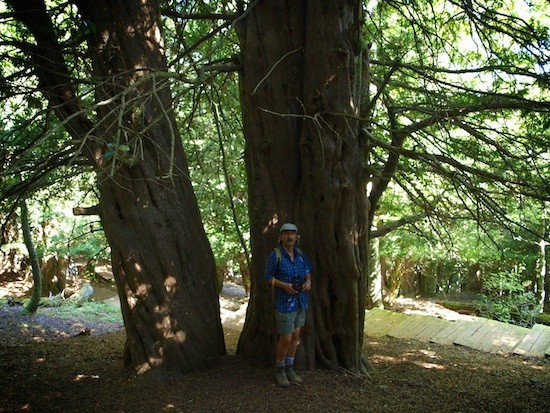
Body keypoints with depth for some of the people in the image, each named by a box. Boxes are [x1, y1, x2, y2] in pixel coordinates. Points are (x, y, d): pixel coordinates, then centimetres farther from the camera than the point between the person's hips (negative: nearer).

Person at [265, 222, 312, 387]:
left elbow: (308, 271, 17)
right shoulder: (275, 254, -11)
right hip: (284, 302, -6)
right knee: (285, 339, -1)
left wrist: (308, 281, -4)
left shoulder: (301, 254, 5)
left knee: (295, 336, 12)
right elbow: (268, 277, -9)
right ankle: (280, 370, 19)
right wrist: (284, 285, -22)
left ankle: (290, 368, 26)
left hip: (301, 301, 6)